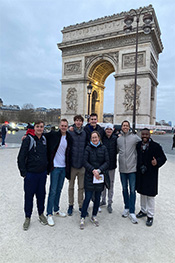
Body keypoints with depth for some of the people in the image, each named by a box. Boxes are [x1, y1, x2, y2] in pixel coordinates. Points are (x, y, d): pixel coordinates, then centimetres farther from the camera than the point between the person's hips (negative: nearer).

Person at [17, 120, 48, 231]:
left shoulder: (45, 139, 5)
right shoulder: (28, 139, -11)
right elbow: (21, 157, -10)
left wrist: (47, 169, 10)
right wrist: (23, 172, -12)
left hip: (42, 173, 4)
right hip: (30, 174, -4)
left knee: (41, 194, 15)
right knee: (29, 195, 8)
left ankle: (41, 214, 34)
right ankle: (28, 217, 27)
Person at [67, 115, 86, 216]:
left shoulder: (85, 133, 3)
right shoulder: (70, 133, -4)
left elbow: (87, 147, 8)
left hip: (82, 165, 2)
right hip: (72, 164, -1)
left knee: (81, 187, 12)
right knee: (71, 186, 12)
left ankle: (81, 205, 27)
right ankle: (71, 205, 29)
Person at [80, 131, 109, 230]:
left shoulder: (103, 148, 2)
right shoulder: (88, 148, -1)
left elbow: (107, 162, -1)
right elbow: (85, 162, -5)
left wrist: (99, 170, -13)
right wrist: (93, 170, -17)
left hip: (100, 176, 2)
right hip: (90, 177, -2)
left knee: (98, 197, 12)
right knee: (88, 197, -2)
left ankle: (94, 216, 30)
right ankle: (83, 218, 14)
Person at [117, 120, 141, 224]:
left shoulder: (135, 137, -4)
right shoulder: (118, 139, 6)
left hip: (132, 168, -3)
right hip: (122, 168, 4)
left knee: (132, 190, -1)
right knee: (124, 189, 14)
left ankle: (132, 212, 9)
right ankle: (127, 208, 31)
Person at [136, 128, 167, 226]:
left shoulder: (156, 146, -11)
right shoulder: (138, 145, 1)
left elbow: (163, 158, -9)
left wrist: (157, 162, -28)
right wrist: (138, 168, -2)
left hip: (151, 175, -4)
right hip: (140, 174, 5)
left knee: (150, 195, 4)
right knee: (142, 193, 19)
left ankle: (150, 216, 22)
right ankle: (143, 211, 39)